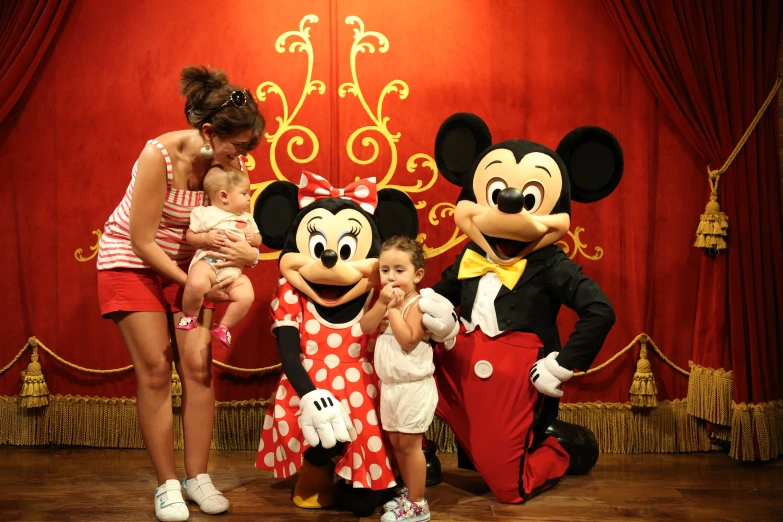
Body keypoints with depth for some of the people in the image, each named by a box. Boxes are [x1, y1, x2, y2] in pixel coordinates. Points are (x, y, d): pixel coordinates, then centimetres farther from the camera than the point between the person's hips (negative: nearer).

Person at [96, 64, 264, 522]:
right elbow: (143, 241, -24)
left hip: (187, 261, 4)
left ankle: (198, 476, 7)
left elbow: (235, 223, -7)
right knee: (155, 369, -7)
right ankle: (167, 484, 5)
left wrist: (249, 254, -30)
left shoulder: (231, 163, -13)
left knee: (197, 363, -5)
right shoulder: (159, 156, -28)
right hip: (133, 260, -4)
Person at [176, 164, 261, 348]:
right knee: (196, 284, -36)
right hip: (208, 261, -5)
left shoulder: (247, 218, 18)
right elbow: (190, 236, 1)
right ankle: (190, 317, -4)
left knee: (246, 296, -21)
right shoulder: (205, 214, 0)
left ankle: (223, 327, 3)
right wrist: (206, 238, -17)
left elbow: (258, 239, 24)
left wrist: (253, 238, 1)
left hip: (235, 270, 5)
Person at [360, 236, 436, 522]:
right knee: (396, 442, 16)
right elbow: (365, 327, -5)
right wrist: (382, 303, -16)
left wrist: (393, 308, -22)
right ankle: (409, 492, 32)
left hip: (414, 386, -8)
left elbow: (408, 340, -27)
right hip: (389, 384, 8)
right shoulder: (387, 301, 7)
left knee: (409, 444, -1)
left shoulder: (418, 303, -16)